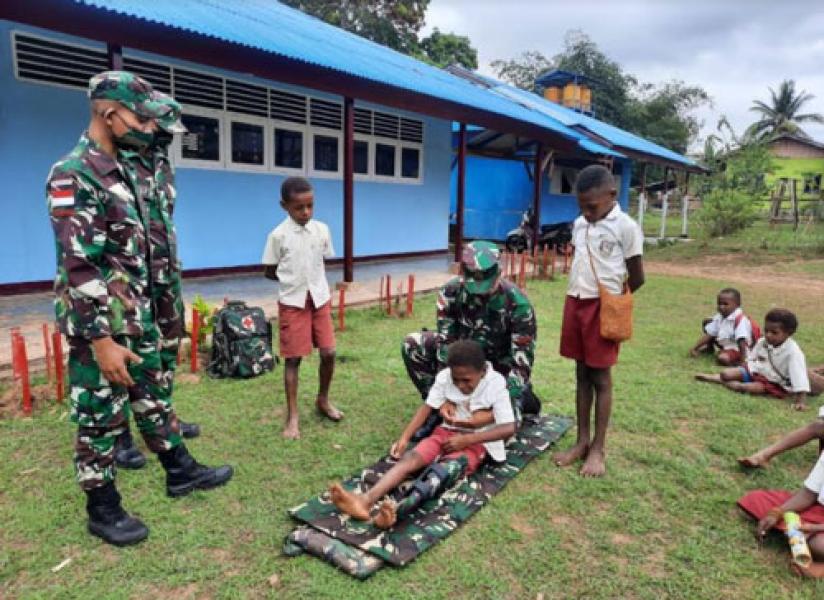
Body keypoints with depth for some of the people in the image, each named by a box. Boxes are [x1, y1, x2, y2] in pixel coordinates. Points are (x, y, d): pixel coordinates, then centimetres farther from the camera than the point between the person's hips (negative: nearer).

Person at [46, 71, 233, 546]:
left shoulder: (123, 172, 9)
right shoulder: (72, 177, -19)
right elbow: (77, 268, -23)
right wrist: (102, 341, -24)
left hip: (138, 318, 9)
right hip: (100, 326, -9)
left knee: (153, 397, 20)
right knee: (100, 417, 6)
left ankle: (181, 471, 36)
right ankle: (103, 509, 24)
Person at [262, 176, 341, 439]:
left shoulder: (322, 229, 0)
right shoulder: (278, 235, -9)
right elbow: (269, 271, -1)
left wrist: (311, 280, 5)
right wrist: (293, 280, 1)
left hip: (320, 299, 3)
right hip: (292, 303, -3)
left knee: (329, 353, 3)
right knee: (293, 359, 2)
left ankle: (323, 400, 29)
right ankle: (293, 417, 13)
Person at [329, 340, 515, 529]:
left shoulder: (496, 385, -14)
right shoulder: (444, 377, -5)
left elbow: (509, 428, -20)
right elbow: (427, 407, -6)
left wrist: (466, 439, -25)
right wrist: (404, 438, -19)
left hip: (477, 442, -4)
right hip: (446, 432, 4)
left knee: (448, 467, -36)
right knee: (411, 458, -26)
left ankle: (400, 508, -61)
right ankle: (366, 500, -48)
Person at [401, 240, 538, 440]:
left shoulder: (517, 303, -29)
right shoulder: (451, 291, -22)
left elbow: (521, 362, -27)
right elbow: (446, 343, -21)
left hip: (499, 362, -3)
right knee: (412, 345, -18)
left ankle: (522, 396, 12)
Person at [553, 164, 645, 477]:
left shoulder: (626, 227, -10)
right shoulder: (579, 224, 8)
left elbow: (637, 278, -6)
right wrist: (580, 296, 10)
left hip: (603, 308, -6)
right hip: (575, 303, 6)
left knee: (601, 377, 3)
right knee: (582, 374, 12)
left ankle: (598, 449, 14)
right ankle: (582, 441, 22)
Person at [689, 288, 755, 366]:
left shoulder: (740, 320, -26)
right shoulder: (719, 317, -3)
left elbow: (742, 341, -32)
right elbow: (708, 333, -1)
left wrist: (743, 361, -37)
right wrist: (694, 348, -7)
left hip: (737, 348, -8)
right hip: (724, 344, 8)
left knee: (722, 358, -39)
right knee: (707, 323, 8)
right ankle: (709, 348, 26)